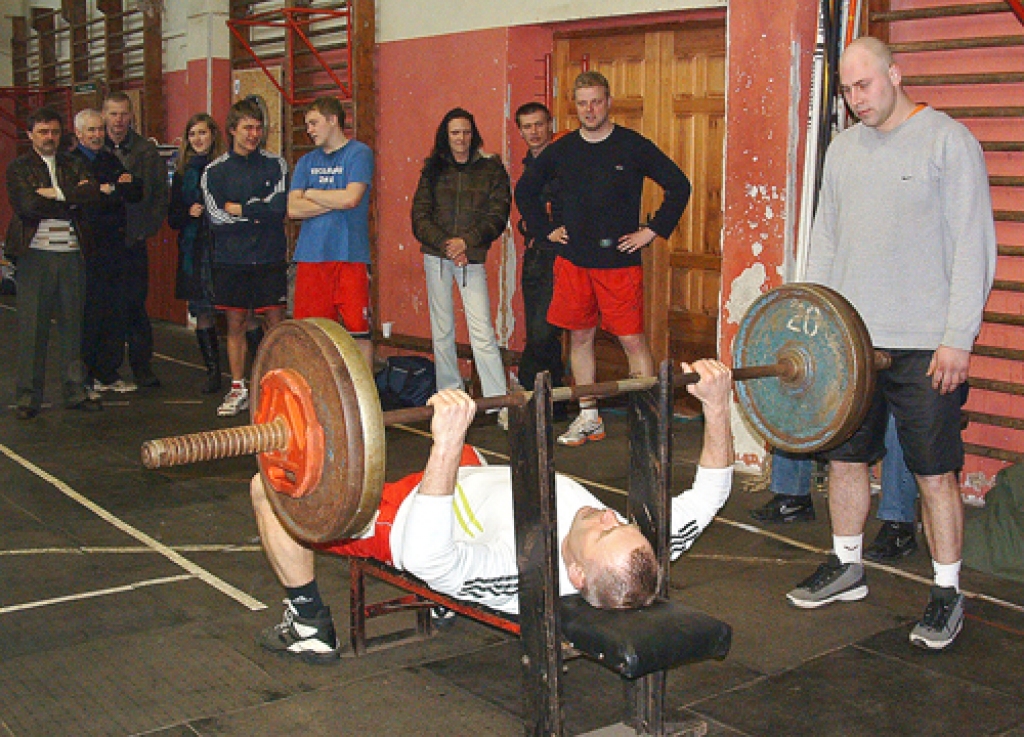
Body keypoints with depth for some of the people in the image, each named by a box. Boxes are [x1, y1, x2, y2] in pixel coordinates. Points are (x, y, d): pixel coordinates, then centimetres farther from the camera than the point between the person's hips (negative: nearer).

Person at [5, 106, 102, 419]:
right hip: (35, 254, -3)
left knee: (72, 324, 7)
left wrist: (57, 193, -12)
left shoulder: (73, 165, 15)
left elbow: (93, 191, -4)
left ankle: (75, 391, 15)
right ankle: (29, 397, 7)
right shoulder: (18, 168, 4)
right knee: (32, 327, -1)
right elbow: (27, 205, -11)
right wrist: (72, 201, -6)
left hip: (71, 254, 3)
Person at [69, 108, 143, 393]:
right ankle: (85, 375, 6)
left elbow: (136, 193, 12)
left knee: (114, 313, 7)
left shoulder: (111, 161, 18)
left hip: (113, 248, 6)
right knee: (89, 313, -3)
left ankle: (108, 373, 15)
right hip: (87, 249, -6)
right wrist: (118, 190, -7)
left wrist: (110, 189, -6)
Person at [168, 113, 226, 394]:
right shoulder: (183, 172, 13)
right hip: (194, 252, 4)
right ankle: (213, 371, 15)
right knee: (203, 315, 5)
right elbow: (172, 218, 15)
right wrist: (188, 212, -4)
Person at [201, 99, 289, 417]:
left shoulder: (275, 164, 6)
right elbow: (216, 217, -6)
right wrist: (258, 212, -5)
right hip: (231, 260, 1)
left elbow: (280, 205, -9)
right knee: (236, 324, 5)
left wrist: (238, 208, -6)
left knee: (276, 322, -1)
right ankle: (238, 390, 13)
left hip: (269, 259, 0)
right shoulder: (215, 171, 5)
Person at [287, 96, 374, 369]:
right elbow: (293, 209, 5)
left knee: (358, 331, -3)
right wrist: (335, 202, -5)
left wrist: (310, 194, 1)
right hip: (311, 256, 5)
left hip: (349, 255, -5)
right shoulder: (307, 161, 17)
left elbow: (351, 198, -13)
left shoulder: (358, 153, 2)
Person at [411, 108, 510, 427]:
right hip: (436, 257, 3)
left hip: (472, 258, -2)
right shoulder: (433, 169, 8)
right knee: (442, 330, 7)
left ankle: (500, 402, -8)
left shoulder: (491, 168, 3)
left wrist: (466, 241, -15)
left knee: (482, 332, -9)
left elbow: (497, 215, -3)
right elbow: (420, 216, 2)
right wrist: (446, 245, -12)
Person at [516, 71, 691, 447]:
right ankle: (588, 417, 21)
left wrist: (653, 230, -4)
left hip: (620, 261, -4)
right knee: (580, 337, 9)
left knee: (633, 340, -4)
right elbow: (525, 189, 20)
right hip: (573, 260, 4)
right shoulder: (562, 149, 7)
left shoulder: (633, 146, -3)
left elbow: (679, 186, 0)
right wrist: (546, 228, 11)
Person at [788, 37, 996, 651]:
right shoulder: (844, 147, 13)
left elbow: (974, 248, -9)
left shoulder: (948, 141, -5)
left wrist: (959, 337, -14)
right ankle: (847, 569, 30)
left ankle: (948, 593, 14)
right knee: (844, 457, 13)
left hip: (924, 345, -6)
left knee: (936, 470, 1)